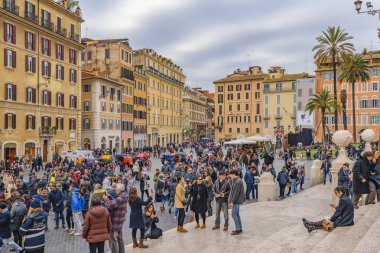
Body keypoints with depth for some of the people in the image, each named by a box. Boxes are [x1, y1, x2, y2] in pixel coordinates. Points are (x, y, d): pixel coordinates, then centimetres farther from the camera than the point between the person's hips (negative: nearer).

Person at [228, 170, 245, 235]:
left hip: (236, 201, -10)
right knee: (236, 215, 14)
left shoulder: (238, 182, -19)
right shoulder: (236, 181, 13)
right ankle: (239, 229, 21)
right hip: (236, 201, 10)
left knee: (234, 215, -6)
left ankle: (238, 230, 0)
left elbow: (236, 193, -22)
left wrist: (232, 202, -18)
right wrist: (231, 201, 15)